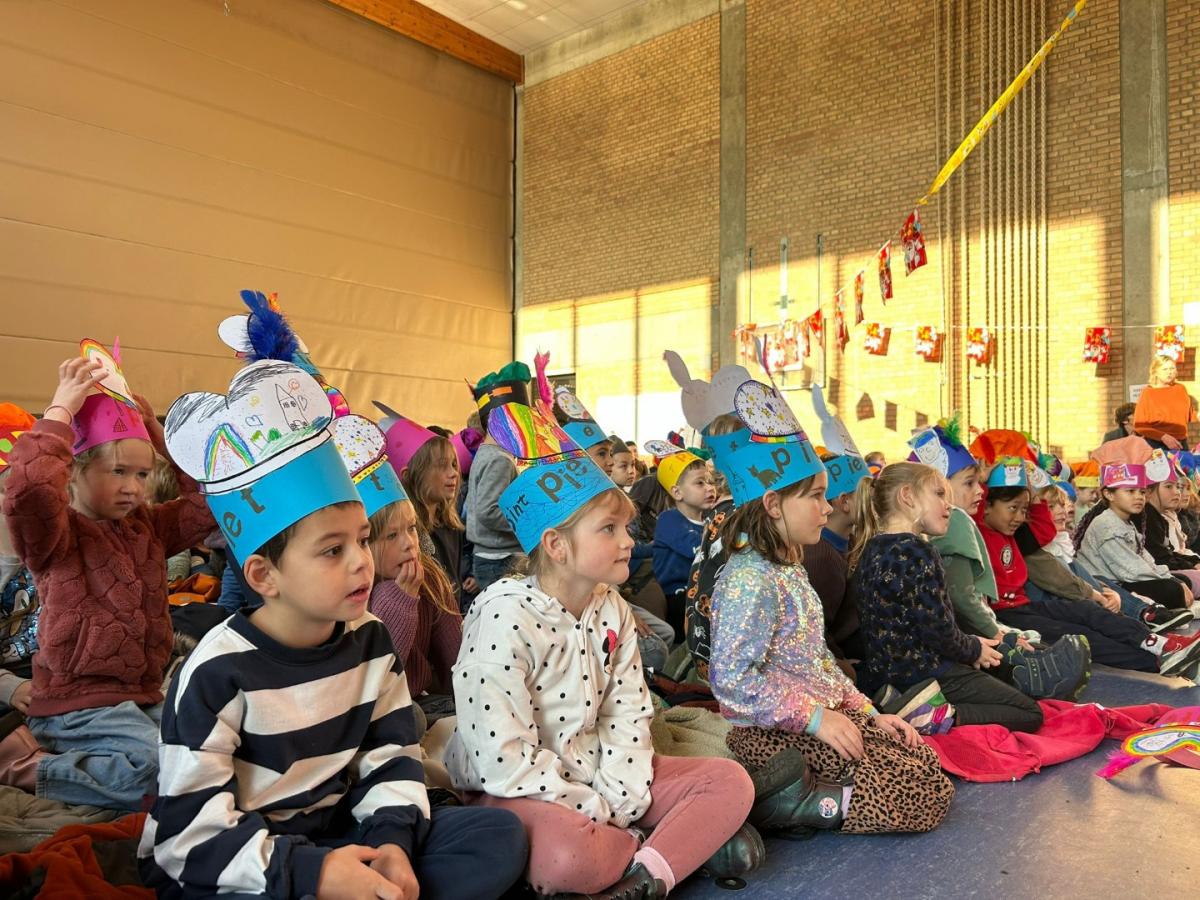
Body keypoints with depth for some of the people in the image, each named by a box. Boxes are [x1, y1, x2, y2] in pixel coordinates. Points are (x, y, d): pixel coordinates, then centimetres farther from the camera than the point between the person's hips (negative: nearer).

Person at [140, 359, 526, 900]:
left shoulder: (370, 640, -2)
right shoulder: (218, 672, -19)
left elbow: (392, 761, 1)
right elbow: (191, 833, -20)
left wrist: (392, 841, -18)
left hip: (335, 836, 6)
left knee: (498, 835, -9)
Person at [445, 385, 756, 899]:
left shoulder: (612, 610, 2)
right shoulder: (505, 619, -20)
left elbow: (628, 712, 1)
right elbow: (505, 758, -22)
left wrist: (619, 802, -13)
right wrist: (597, 814, -17)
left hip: (595, 775, 7)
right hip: (520, 793, -7)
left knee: (731, 782, -4)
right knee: (568, 851, -39)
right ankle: (689, 839, -14)